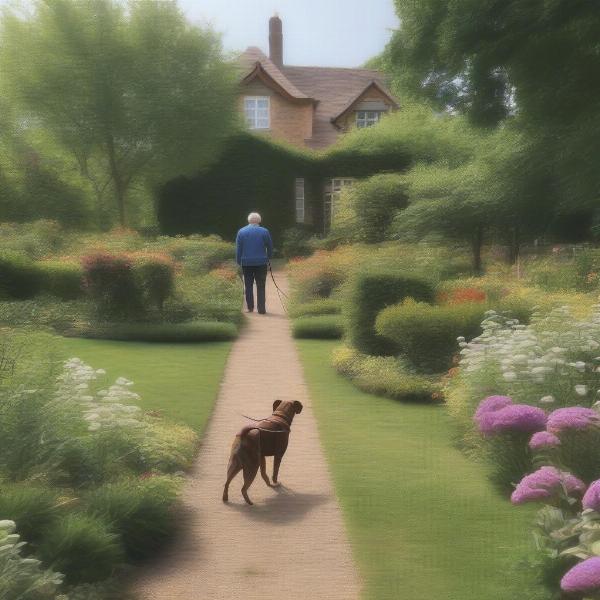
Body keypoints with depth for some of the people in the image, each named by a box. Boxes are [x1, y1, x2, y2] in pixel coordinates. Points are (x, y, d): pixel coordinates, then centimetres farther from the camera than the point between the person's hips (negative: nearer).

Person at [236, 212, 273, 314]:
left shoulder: (241, 232, 2)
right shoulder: (264, 231, -1)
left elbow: (238, 249, 2)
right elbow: (270, 247, 5)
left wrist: (239, 262, 9)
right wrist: (268, 258, 19)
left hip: (246, 262, 1)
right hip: (261, 262, -1)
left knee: (248, 285, 11)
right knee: (261, 286, 3)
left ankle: (250, 307, 11)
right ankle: (261, 308, 0)